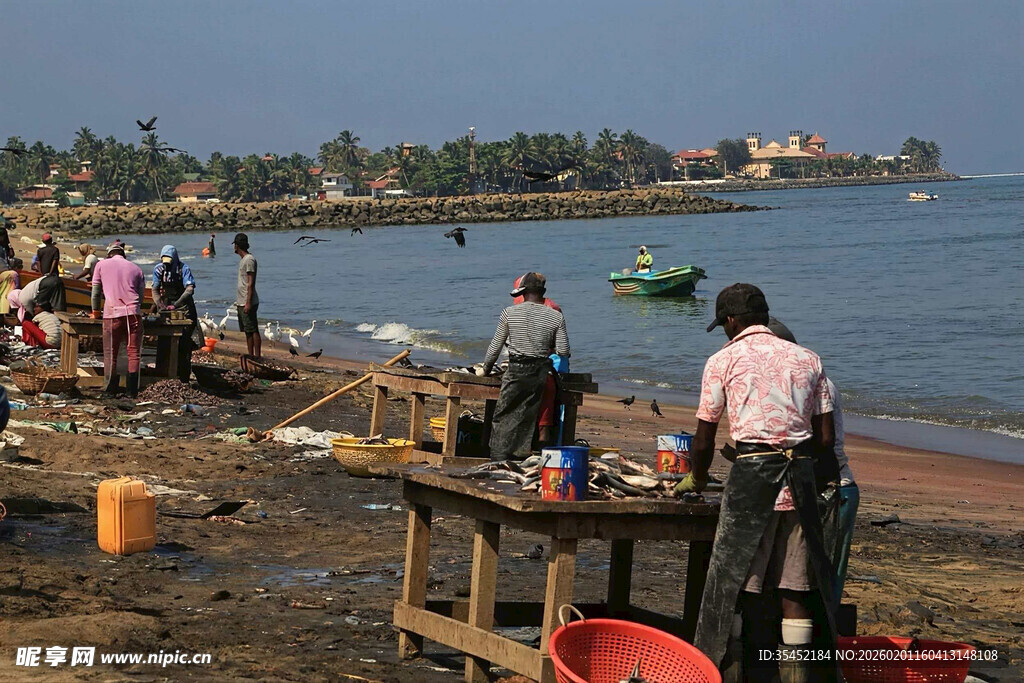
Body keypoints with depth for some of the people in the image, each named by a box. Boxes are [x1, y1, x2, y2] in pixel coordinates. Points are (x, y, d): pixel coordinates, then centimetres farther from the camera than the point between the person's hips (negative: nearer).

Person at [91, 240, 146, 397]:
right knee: (134, 353, 4)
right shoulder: (136, 269, 17)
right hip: (134, 313, 1)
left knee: (110, 354, 6)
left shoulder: (102, 265, 13)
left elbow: (96, 291, 18)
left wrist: (96, 311, 31)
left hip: (112, 314, -1)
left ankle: (110, 389, 6)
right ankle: (132, 389, 1)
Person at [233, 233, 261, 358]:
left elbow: (251, 283, -18)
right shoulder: (242, 259, 17)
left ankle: (257, 356, -8)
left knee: (253, 330, -8)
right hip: (241, 303, 10)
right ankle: (251, 356, 16)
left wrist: (248, 302, -21)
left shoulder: (249, 259, -13)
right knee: (247, 331, 12)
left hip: (248, 303, -10)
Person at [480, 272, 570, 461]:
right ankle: (521, 455, 14)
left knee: (503, 416, 5)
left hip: (516, 370, -2)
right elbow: (563, 352, -1)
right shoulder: (556, 317, -1)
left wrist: (485, 369, 18)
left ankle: (498, 457, -1)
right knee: (527, 417, 12)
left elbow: (495, 346, 4)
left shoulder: (510, 313, -3)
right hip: (540, 373, 2)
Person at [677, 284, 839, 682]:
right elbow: (827, 439, 9)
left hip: (752, 474, -3)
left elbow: (704, 440, 9)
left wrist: (697, 480, 27)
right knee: (795, 590, 7)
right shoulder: (808, 360, 14)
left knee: (741, 583, 4)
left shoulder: (723, 361, 5)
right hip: (801, 478, 4)